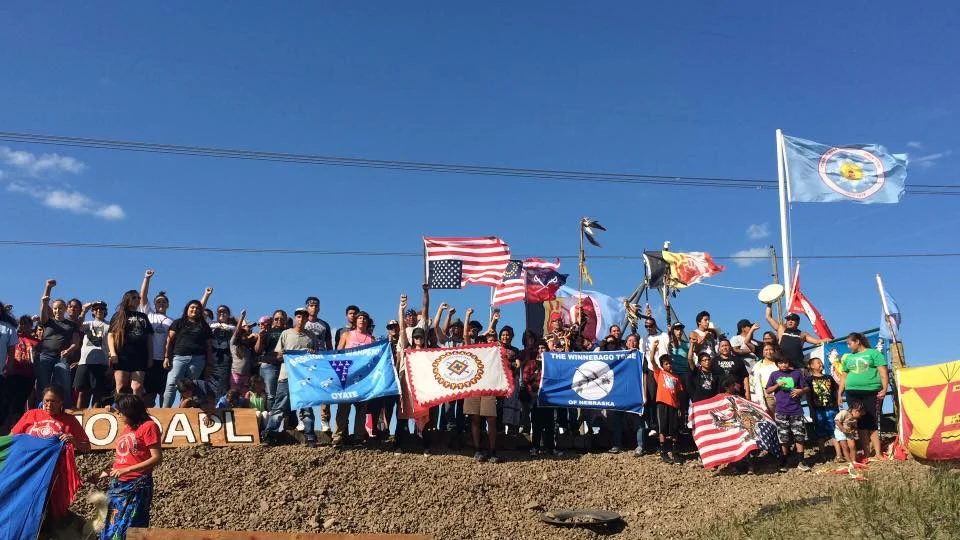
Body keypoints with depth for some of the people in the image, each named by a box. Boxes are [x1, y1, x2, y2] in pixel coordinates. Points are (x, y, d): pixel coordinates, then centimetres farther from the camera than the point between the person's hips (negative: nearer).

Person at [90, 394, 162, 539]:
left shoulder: (148, 426, -7)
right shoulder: (126, 429, 16)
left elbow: (157, 458, -14)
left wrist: (127, 470, -17)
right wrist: (104, 474, 15)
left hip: (137, 486, -7)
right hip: (118, 486, 7)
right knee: (111, 528, 6)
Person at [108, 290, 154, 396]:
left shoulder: (143, 317, 22)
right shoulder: (119, 315, 12)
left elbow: (149, 337, 20)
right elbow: (110, 334, 4)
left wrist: (150, 356, 11)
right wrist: (112, 352, -10)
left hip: (140, 357, 3)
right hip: (122, 356, -2)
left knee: (137, 388, -8)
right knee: (121, 389, -6)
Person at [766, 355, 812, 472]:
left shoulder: (797, 373, 5)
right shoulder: (774, 375, 7)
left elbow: (806, 388, 8)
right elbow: (768, 391, 7)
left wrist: (801, 391, -13)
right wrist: (777, 385, -9)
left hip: (796, 410, 0)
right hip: (781, 412, 0)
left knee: (799, 436, 0)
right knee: (783, 438, 4)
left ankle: (802, 462, 7)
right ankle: (783, 463, 14)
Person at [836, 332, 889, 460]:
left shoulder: (873, 353, 6)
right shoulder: (848, 358, 21)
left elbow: (883, 372, -2)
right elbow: (844, 377, 22)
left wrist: (885, 388, -13)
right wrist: (839, 393, 15)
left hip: (871, 393, -5)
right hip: (853, 393, 5)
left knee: (873, 424, -7)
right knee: (860, 424, 2)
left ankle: (878, 453, -6)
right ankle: (866, 453, 5)